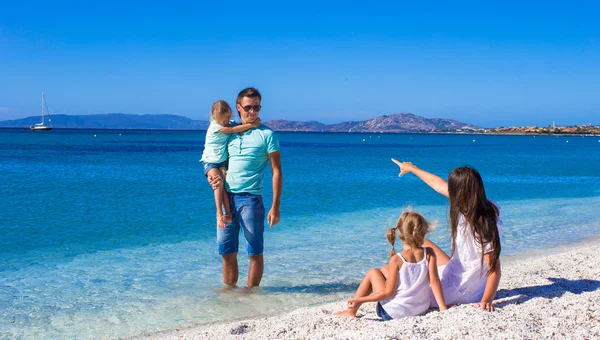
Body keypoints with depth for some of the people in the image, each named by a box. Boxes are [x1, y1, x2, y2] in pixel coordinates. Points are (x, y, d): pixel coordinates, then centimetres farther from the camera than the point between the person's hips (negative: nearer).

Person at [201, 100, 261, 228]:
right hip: (209, 161, -5)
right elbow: (233, 130, -23)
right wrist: (251, 125, -25)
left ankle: (228, 214, -20)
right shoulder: (215, 127, -16)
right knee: (219, 182, -26)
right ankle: (219, 214, -24)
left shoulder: (227, 125, 5)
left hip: (222, 161, 5)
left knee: (224, 184, -16)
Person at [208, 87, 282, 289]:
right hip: (226, 197, 5)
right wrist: (213, 177, 2)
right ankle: (229, 288, 24)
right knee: (226, 250, 10)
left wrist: (275, 206, -10)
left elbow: (276, 172, -4)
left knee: (254, 252, 4)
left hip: (250, 199, -5)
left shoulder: (266, 134, -2)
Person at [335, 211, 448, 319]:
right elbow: (434, 281, -12)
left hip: (394, 313, -5)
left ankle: (351, 312, 25)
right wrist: (443, 307, -5)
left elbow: (389, 293, -16)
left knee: (373, 273, 16)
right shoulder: (429, 254, -10)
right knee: (384, 269, 22)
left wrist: (360, 300, -8)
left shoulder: (396, 259, -18)